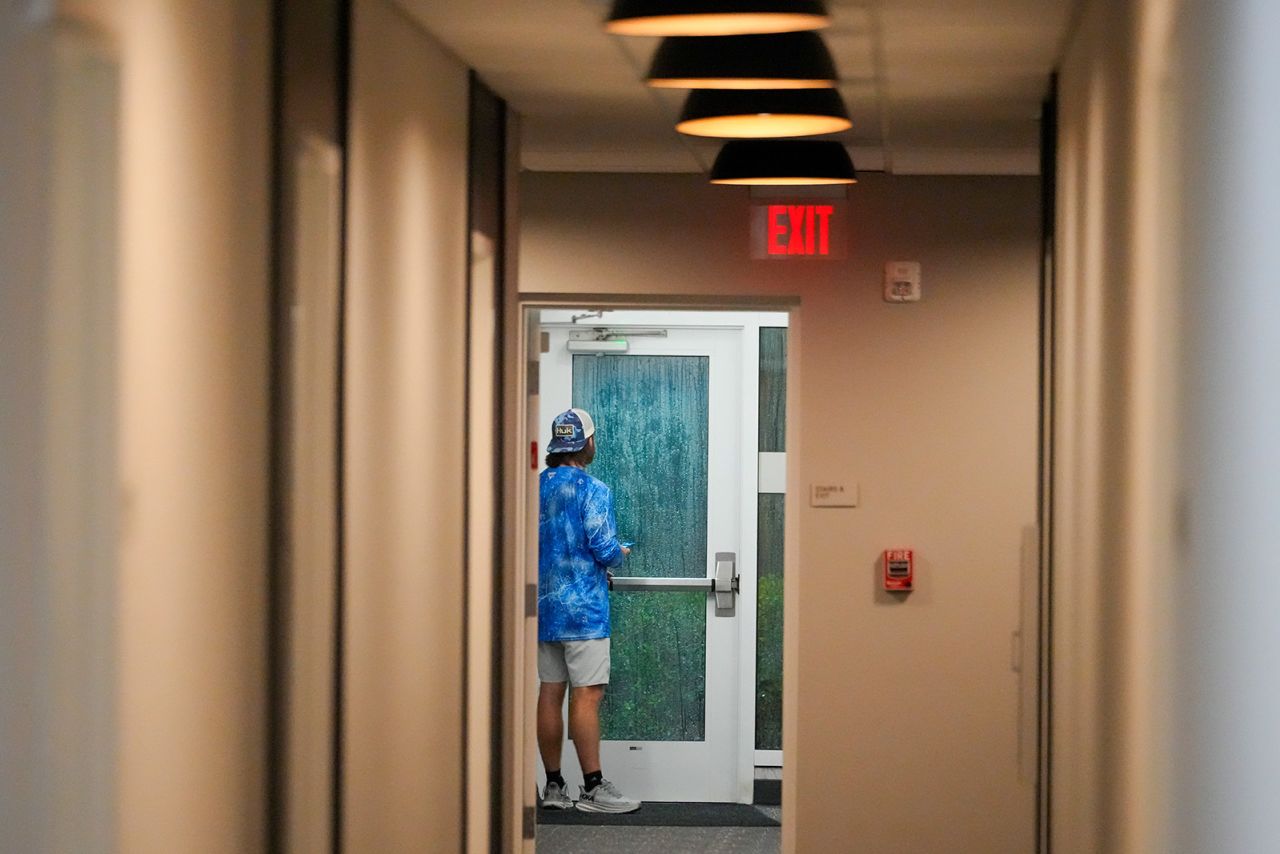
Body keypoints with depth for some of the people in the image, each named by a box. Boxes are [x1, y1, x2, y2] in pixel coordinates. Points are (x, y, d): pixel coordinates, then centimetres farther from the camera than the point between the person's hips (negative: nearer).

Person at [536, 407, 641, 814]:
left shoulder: (534, 488, 9)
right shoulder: (593, 490, -11)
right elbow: (603, 547, -17)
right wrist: (620, 553, 6)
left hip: (544, 607, 7)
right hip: (583, 608, -7)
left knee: (550, 693, 8)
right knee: (587, 694, -5)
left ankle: (553, 786, 11)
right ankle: (593, 788, -5)